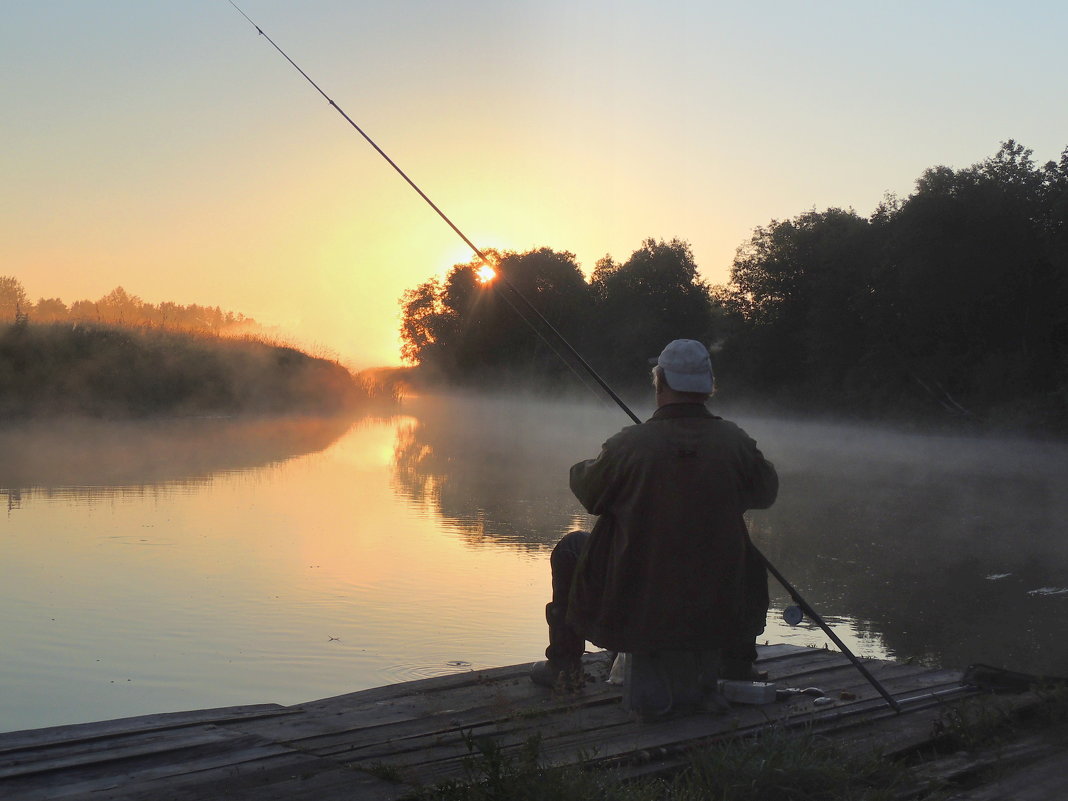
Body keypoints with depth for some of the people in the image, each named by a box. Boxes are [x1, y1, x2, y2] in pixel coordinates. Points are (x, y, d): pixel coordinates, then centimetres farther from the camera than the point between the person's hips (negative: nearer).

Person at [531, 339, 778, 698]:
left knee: (570, 548, 25)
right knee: (744, 554, 36)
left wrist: (594, 464, 23)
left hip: (633, 607, -2)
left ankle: (563, 664, 32)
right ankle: (737, 667, 43)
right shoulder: (736, 442, -11)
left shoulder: (628, 444, -18)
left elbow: (586, 490, 0)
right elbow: (765, 492, 7)